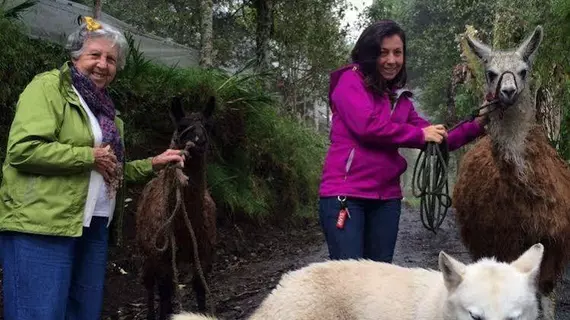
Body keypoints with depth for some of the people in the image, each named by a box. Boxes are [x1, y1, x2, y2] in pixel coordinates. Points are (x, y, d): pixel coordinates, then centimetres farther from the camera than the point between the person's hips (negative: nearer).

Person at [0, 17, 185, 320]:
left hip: (93, 228, 9)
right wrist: (90, 156, -15)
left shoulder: (104, 107, 19)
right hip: (41, 226, -8)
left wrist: (153, 164, 16)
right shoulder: (48, 86, -6)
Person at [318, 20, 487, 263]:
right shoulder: (350, 81, -1)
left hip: (386, 197, 7)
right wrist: (420, 135, -8)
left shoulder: (401, 98, 17)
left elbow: (437, 140, 14)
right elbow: (367, 125, -17)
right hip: (345, 193, -7)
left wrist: (477, 126, 0)